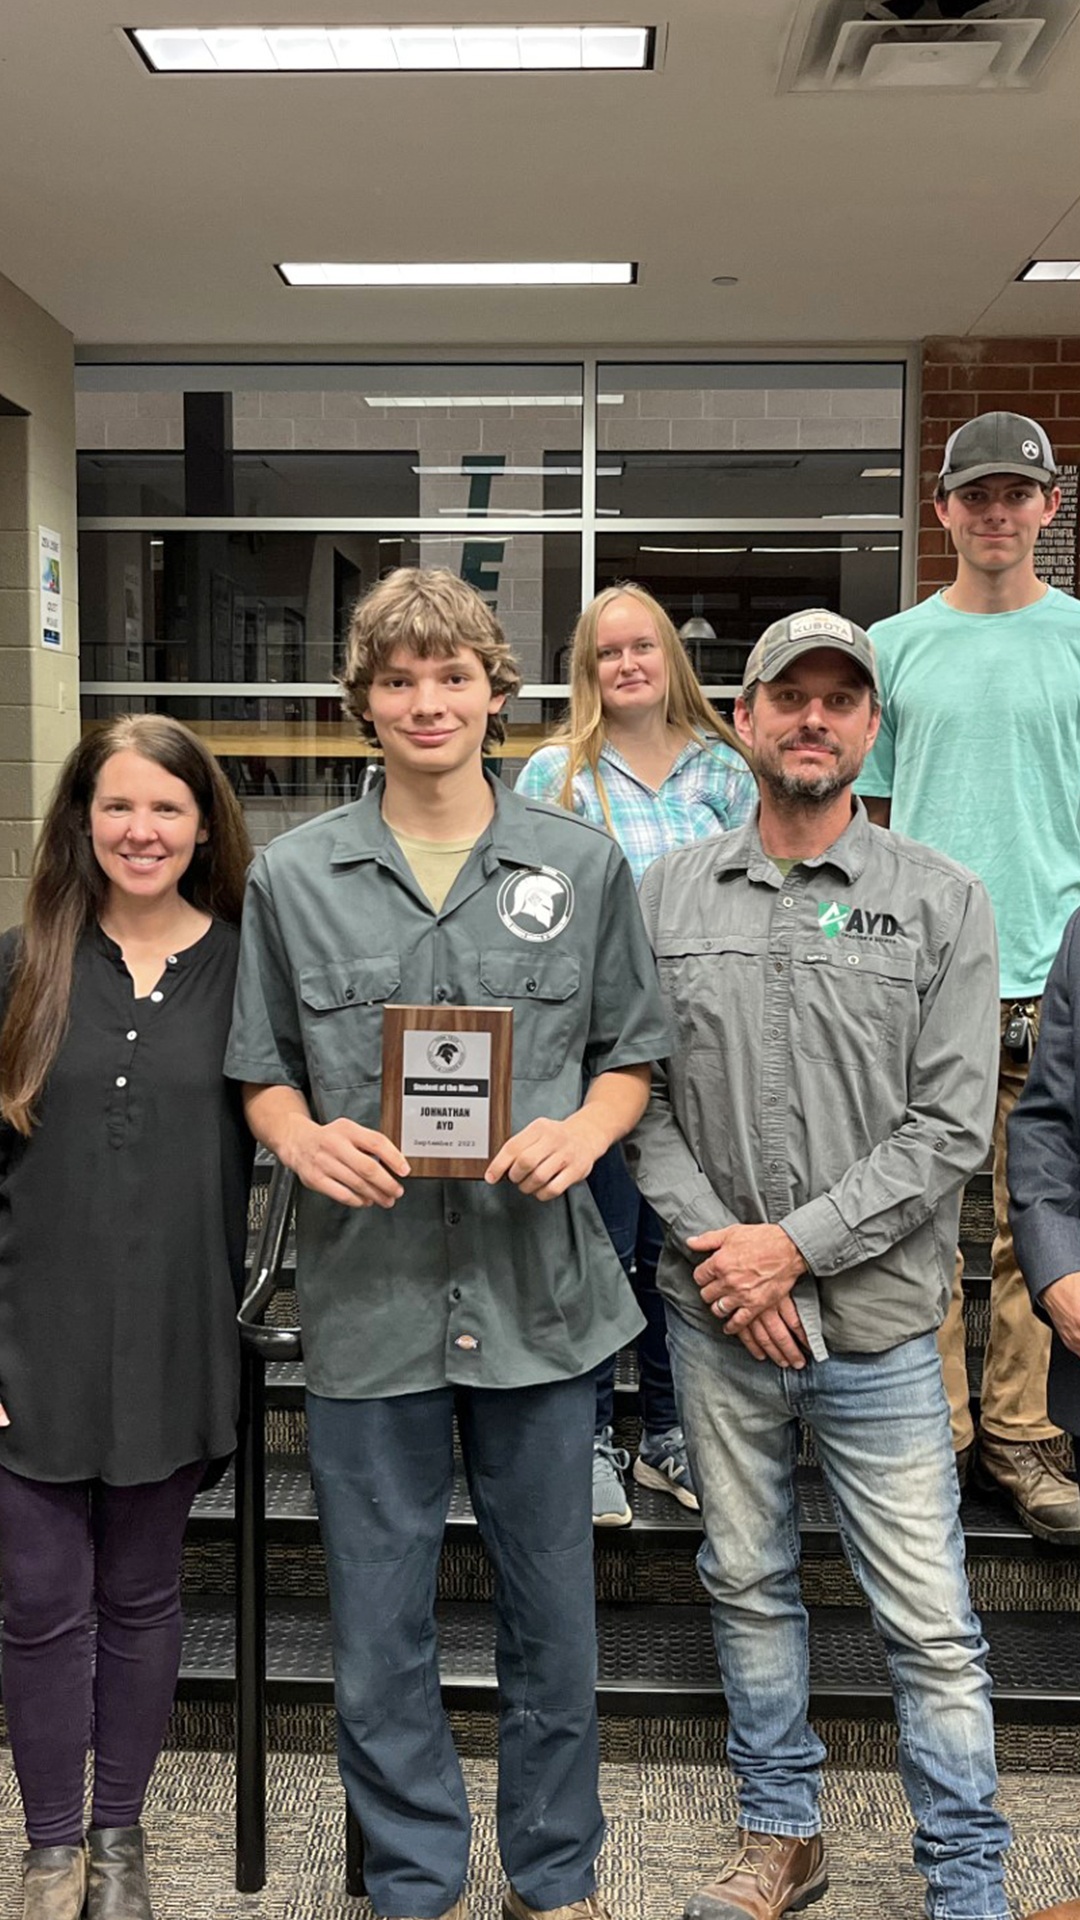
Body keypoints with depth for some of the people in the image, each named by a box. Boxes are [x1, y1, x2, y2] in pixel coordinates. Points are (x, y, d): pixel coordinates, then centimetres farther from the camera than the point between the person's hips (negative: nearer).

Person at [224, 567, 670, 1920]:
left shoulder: (583, 865, 3)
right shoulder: (292, 876, 3)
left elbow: (631, 1053, 8)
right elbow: (261, 1070, 8)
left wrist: (584, 1129, -13)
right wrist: (303, 1139, -13)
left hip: (541, 1289, 0)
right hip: (367, 1295, 0)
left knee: (552, 1613, 14)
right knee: (378, 1622, 12)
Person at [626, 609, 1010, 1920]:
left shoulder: (941, 902, -3)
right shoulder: (666, 895, 4)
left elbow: (950, 1126, -8)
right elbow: (633, 1090, 2)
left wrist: (796, 1243, -14)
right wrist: (711, 1242, -9)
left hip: (876, 1322, -2)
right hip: (715, 1317, 3)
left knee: (930, 1625, 4)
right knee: (747, 1582, 17)